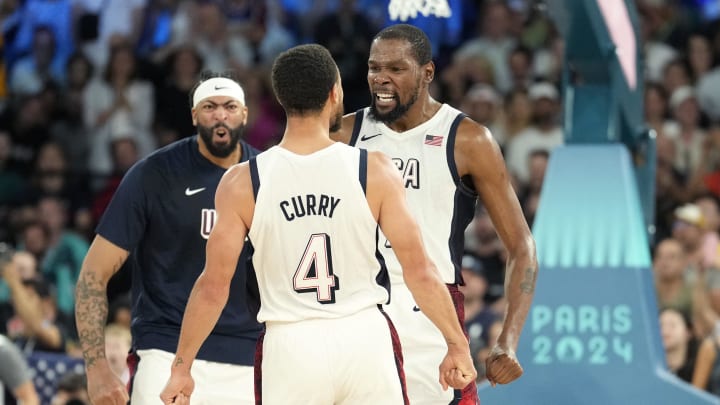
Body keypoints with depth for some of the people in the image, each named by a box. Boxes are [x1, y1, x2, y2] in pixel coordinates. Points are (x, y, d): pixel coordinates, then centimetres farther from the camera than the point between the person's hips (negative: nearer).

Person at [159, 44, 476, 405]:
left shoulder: (242, 183, -4)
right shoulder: (374, 170, -4)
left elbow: (213, 286, -2)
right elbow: (419, 270, -2)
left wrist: (181, 367, 7)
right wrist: (458, 346, 8)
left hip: (291, 346, 0)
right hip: (365, 339, 0)